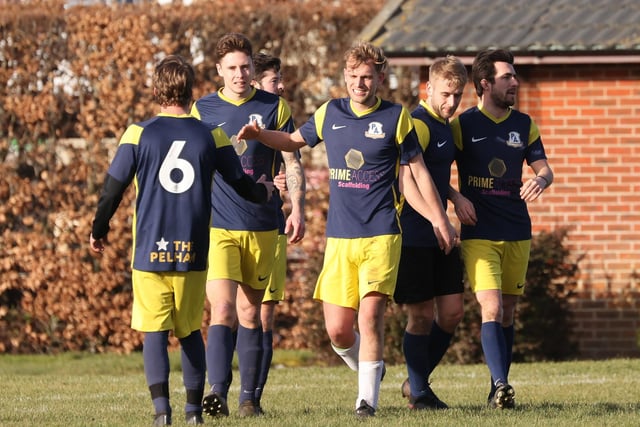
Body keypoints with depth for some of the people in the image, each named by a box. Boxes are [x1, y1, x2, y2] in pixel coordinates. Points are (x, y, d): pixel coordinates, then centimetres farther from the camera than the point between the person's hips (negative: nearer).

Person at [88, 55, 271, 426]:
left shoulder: (139, 134, -3)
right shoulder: (212, 136, 1)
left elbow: (114, 187, 0)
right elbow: (241, 184, 10)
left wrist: (98, 231, 15)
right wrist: (265, 193, 33)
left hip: (150, 249, -2)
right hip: (193, 253, 2)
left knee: (154, 331, 0)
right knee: (191, 331, 14)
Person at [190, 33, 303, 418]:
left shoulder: (274, 108, 4)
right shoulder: (202, 110, 4)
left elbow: (291, 163, 7)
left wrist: (297, 211, -3)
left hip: (262, 226, 1)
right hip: (217, 225, -1)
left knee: (250, 313, 8)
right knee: (223, 310, -15)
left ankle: (249, 398, 15)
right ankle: (218, 393, -24)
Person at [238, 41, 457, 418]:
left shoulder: (396, 117, 1)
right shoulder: (329, 114, 8)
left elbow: (418, 173, 7)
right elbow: (294, 141, 25)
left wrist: (441, 220, 7)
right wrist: (260, 135, 6)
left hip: (381, 235, -3)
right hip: (339, 237, 3)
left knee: (370, 315, -16)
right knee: (338, 329, -2)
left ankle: (368, 398, -8)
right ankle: (370, 368, 27)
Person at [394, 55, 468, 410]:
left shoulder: (445, 126, 15)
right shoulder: (419, 124, -15)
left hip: (439, 234, 9)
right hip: (412, 234, -9)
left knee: (452, 311, 5)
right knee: (421, 315, -2)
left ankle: (417, 381, 21)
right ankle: (419, 394, 10)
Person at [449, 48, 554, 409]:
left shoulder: (524, 125, 8)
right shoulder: (462, 125, -3)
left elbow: (544, 168, 10)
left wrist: (540, 181, -13)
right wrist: (455, 197, -16)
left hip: (517, 232, 4)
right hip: (479, 233, -4)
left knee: (508, 312, 8)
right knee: (491, 309, -17)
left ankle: (498, 389, 16)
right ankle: (501, 385, -25)